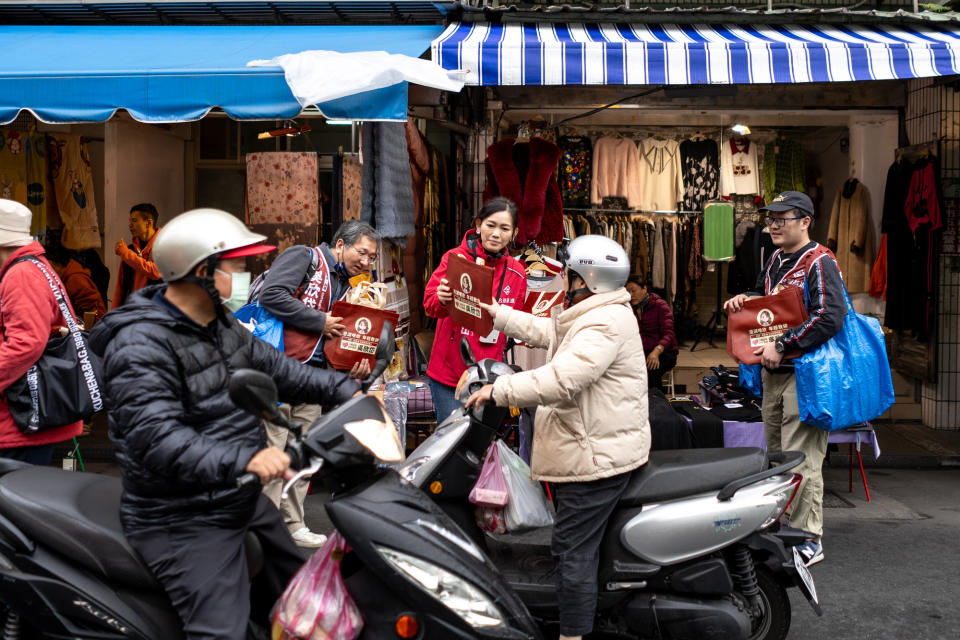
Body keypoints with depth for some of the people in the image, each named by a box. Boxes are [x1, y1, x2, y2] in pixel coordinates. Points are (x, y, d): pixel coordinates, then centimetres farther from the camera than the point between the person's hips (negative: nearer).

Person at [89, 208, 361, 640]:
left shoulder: (222, 325, 8)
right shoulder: (141, 345, -23)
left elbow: (274, 367, 16)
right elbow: (157, 439, -33)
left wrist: (345, 389, 5)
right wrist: (243, 458, -45)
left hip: (245, 499, 10)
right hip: (185, 520, -10)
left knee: (295, 583, 24)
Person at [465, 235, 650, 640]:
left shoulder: (605, 324, -19)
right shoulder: (596, 315, 16)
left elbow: (562, 380, -30)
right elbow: (544, 331, 27)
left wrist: (499, 390, -24)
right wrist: (494, 313, 28)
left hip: (598, 455, -11)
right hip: (596, 449, 11)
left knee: (572, 550, -7)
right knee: (575, 544, 19)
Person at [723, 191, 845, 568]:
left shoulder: (819, 263, -11)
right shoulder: (776, 260, 15)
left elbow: (830, 317, -23)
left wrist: (782, 346, -23)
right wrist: (743, 299, 11)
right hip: (773, 372, 9)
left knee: (801, 459, -7)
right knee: (776, 455, 15)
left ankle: (808, 540, 1)